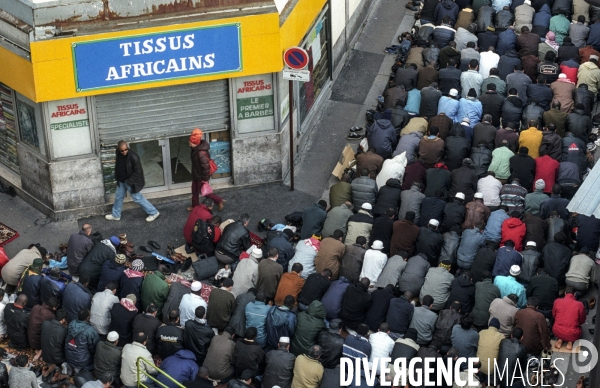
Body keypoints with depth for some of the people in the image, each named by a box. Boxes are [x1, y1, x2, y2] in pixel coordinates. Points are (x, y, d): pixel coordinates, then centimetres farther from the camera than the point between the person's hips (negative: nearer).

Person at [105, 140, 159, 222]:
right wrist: (117, 177, 10)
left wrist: (129, 181, -19)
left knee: (137, 198, 5)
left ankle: (153, 213, 18)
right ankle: (115, 215, 40)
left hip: (130, 182, -7)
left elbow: (138, 171, -23)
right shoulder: (118, 153, -8)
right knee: (118, 197, 20)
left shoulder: (133, 157, -30)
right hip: (121, 181, 7)